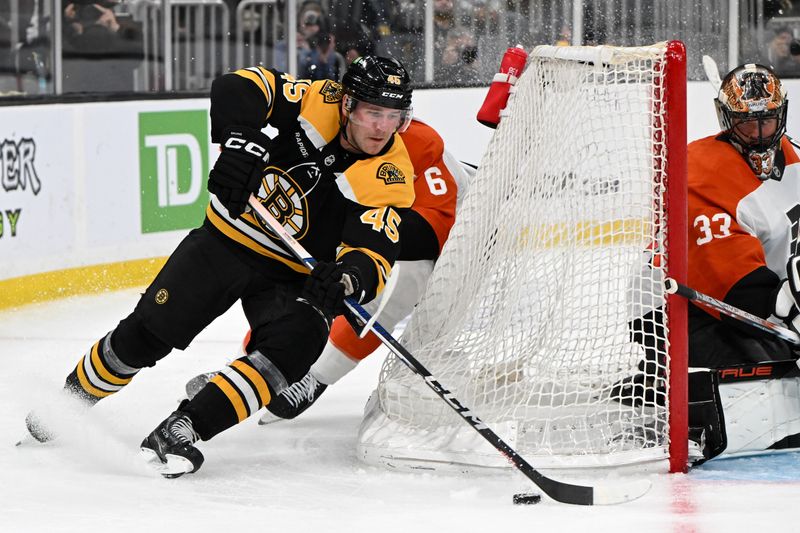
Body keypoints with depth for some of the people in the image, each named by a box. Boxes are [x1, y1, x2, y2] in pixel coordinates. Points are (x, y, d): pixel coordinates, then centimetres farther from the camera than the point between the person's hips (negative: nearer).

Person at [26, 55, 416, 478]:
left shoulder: (390, 179, -18)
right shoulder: (321, 103, -15)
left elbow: (377, 259, -26)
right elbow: (236, 89, -23)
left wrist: (349, 277, -49)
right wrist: (240, 141, -41)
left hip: (295, 278, -1)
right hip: (230, 238, 1)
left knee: (296, 344, -28)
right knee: (147, 332, -4)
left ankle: (181, 430, -29)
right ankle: (72, 396, 22)